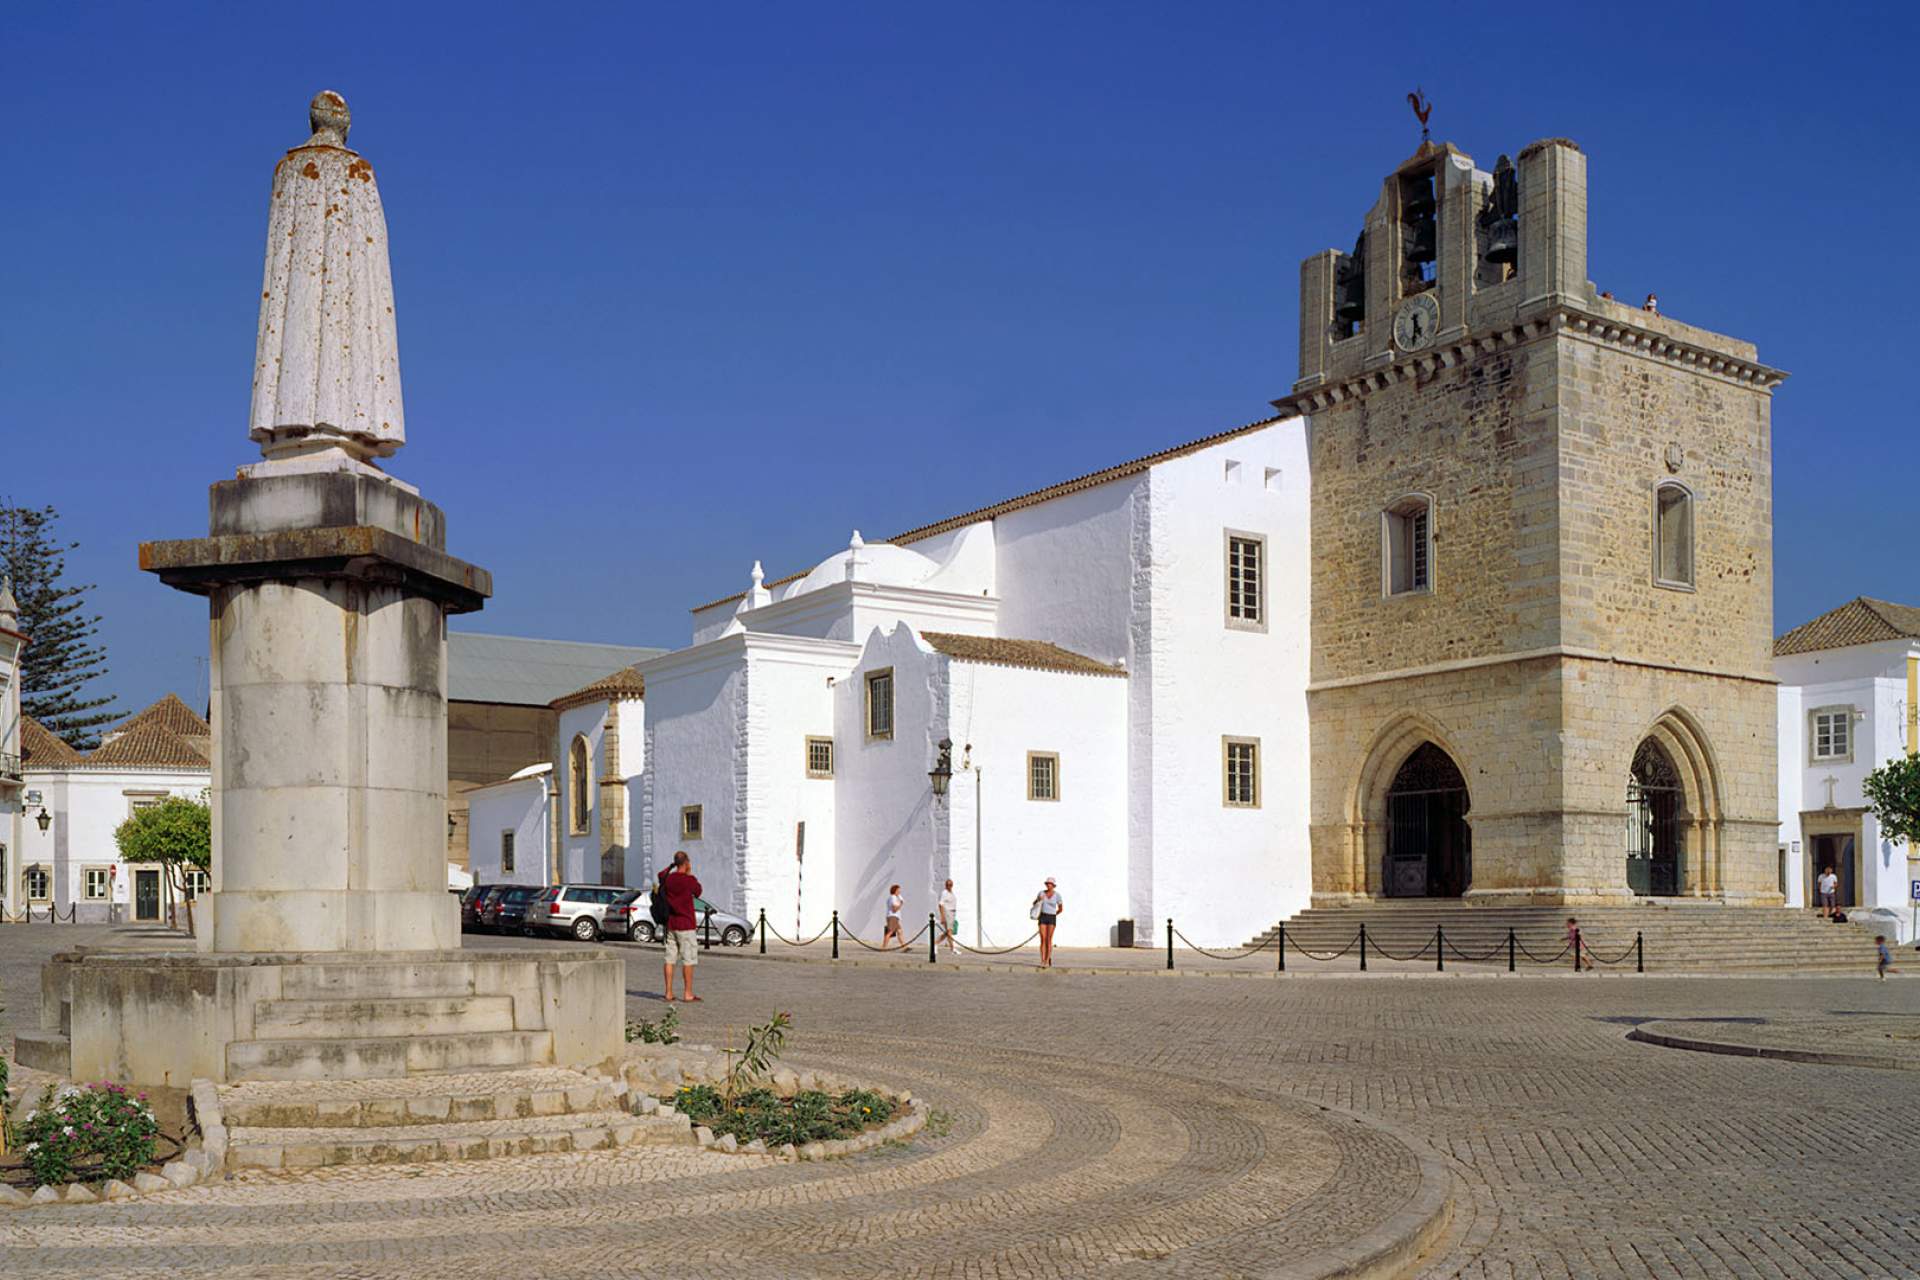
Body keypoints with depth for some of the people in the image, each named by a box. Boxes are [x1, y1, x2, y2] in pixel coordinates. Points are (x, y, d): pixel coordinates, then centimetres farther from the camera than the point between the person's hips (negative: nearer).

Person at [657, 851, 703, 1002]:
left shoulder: (667, 879, 1)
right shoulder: (690, 880, -14)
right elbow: (698, 892, 4)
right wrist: (690, 873, 7)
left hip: (671, 924, 6)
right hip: (686, 925, -6)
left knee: (670, 959, 8)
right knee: (688, 960, -1)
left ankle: (669, 993, 10)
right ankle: (688, 994, -1)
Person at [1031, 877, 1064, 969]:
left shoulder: (1057, 895, -4)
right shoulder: (1041, 893, 2)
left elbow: (1061, 909, 6)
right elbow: (1034, 904, 13)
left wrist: (1052, 916, 10)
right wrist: (1038, 900, -11)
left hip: (1052, 919, -2)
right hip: (1042, 918, 2)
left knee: (1049, 940, -9)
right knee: (1043, 940, -6)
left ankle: (1047, 962, 0)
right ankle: (1042, 961, -1)